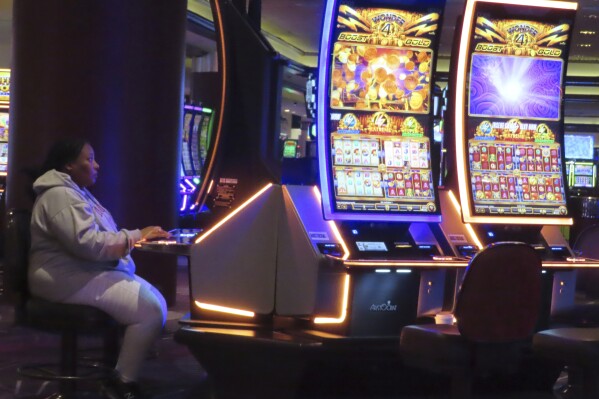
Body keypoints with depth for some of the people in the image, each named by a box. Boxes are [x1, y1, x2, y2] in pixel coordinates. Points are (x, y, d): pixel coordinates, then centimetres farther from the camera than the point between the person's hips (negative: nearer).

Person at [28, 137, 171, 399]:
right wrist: (135, 237, -19)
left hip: (86, 273, 11)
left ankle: (123, 371, -1)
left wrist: (136, 237, 5)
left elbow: (96, 237, 21)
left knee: (156, 300, 2)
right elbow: (88, 243, -27)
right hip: (70, 279, -11)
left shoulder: (76, 192, 19)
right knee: (151, 310, -21)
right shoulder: (61, 195, -16)